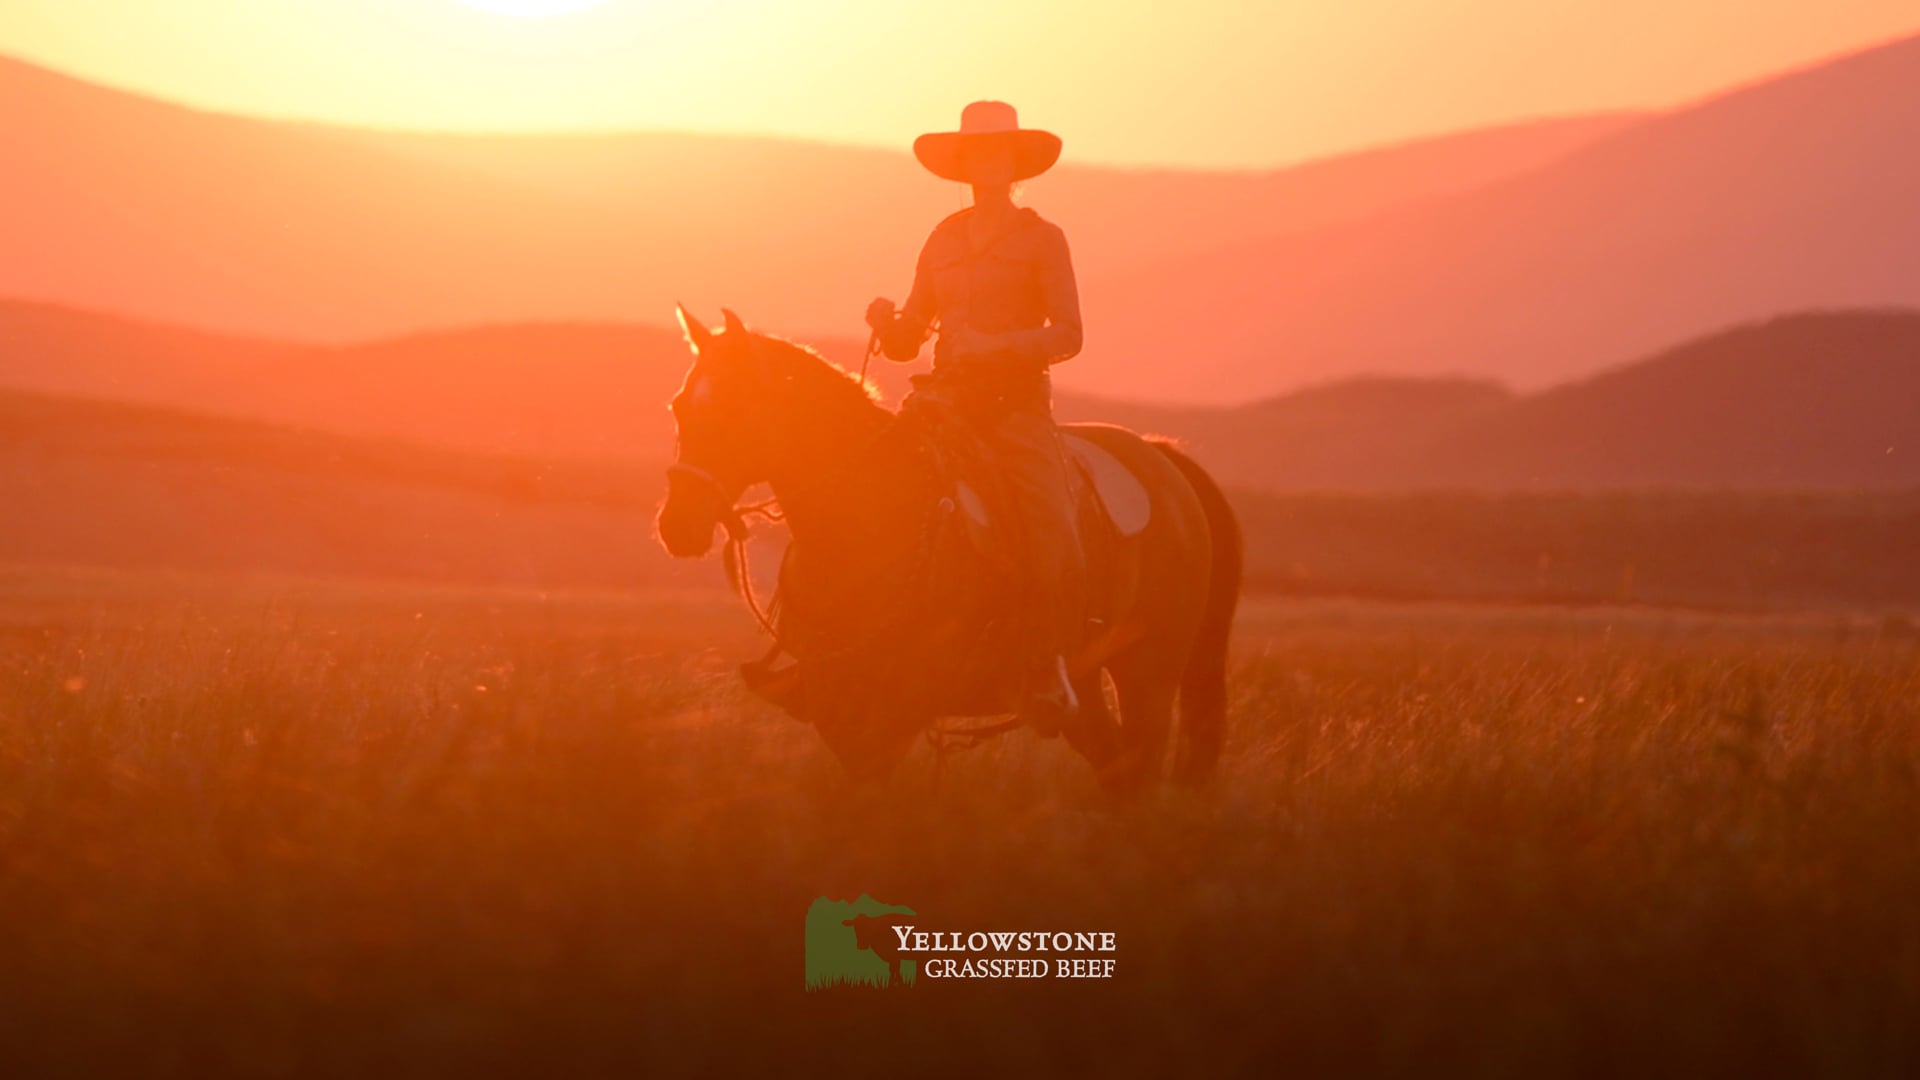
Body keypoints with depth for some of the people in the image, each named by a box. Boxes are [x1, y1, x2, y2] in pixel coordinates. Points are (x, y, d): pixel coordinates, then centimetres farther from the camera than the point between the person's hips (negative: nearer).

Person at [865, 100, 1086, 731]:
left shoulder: (1042, 240, 5)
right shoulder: (943, 242, 16)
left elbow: (1067, 334, -4)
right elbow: (906, 343, 17)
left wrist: (995, 344, -18)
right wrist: (886, 323, -6)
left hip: (1016, 404, -4)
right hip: (947, 402, 4)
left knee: (1053, 531, -24)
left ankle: (1047, 668, -13)